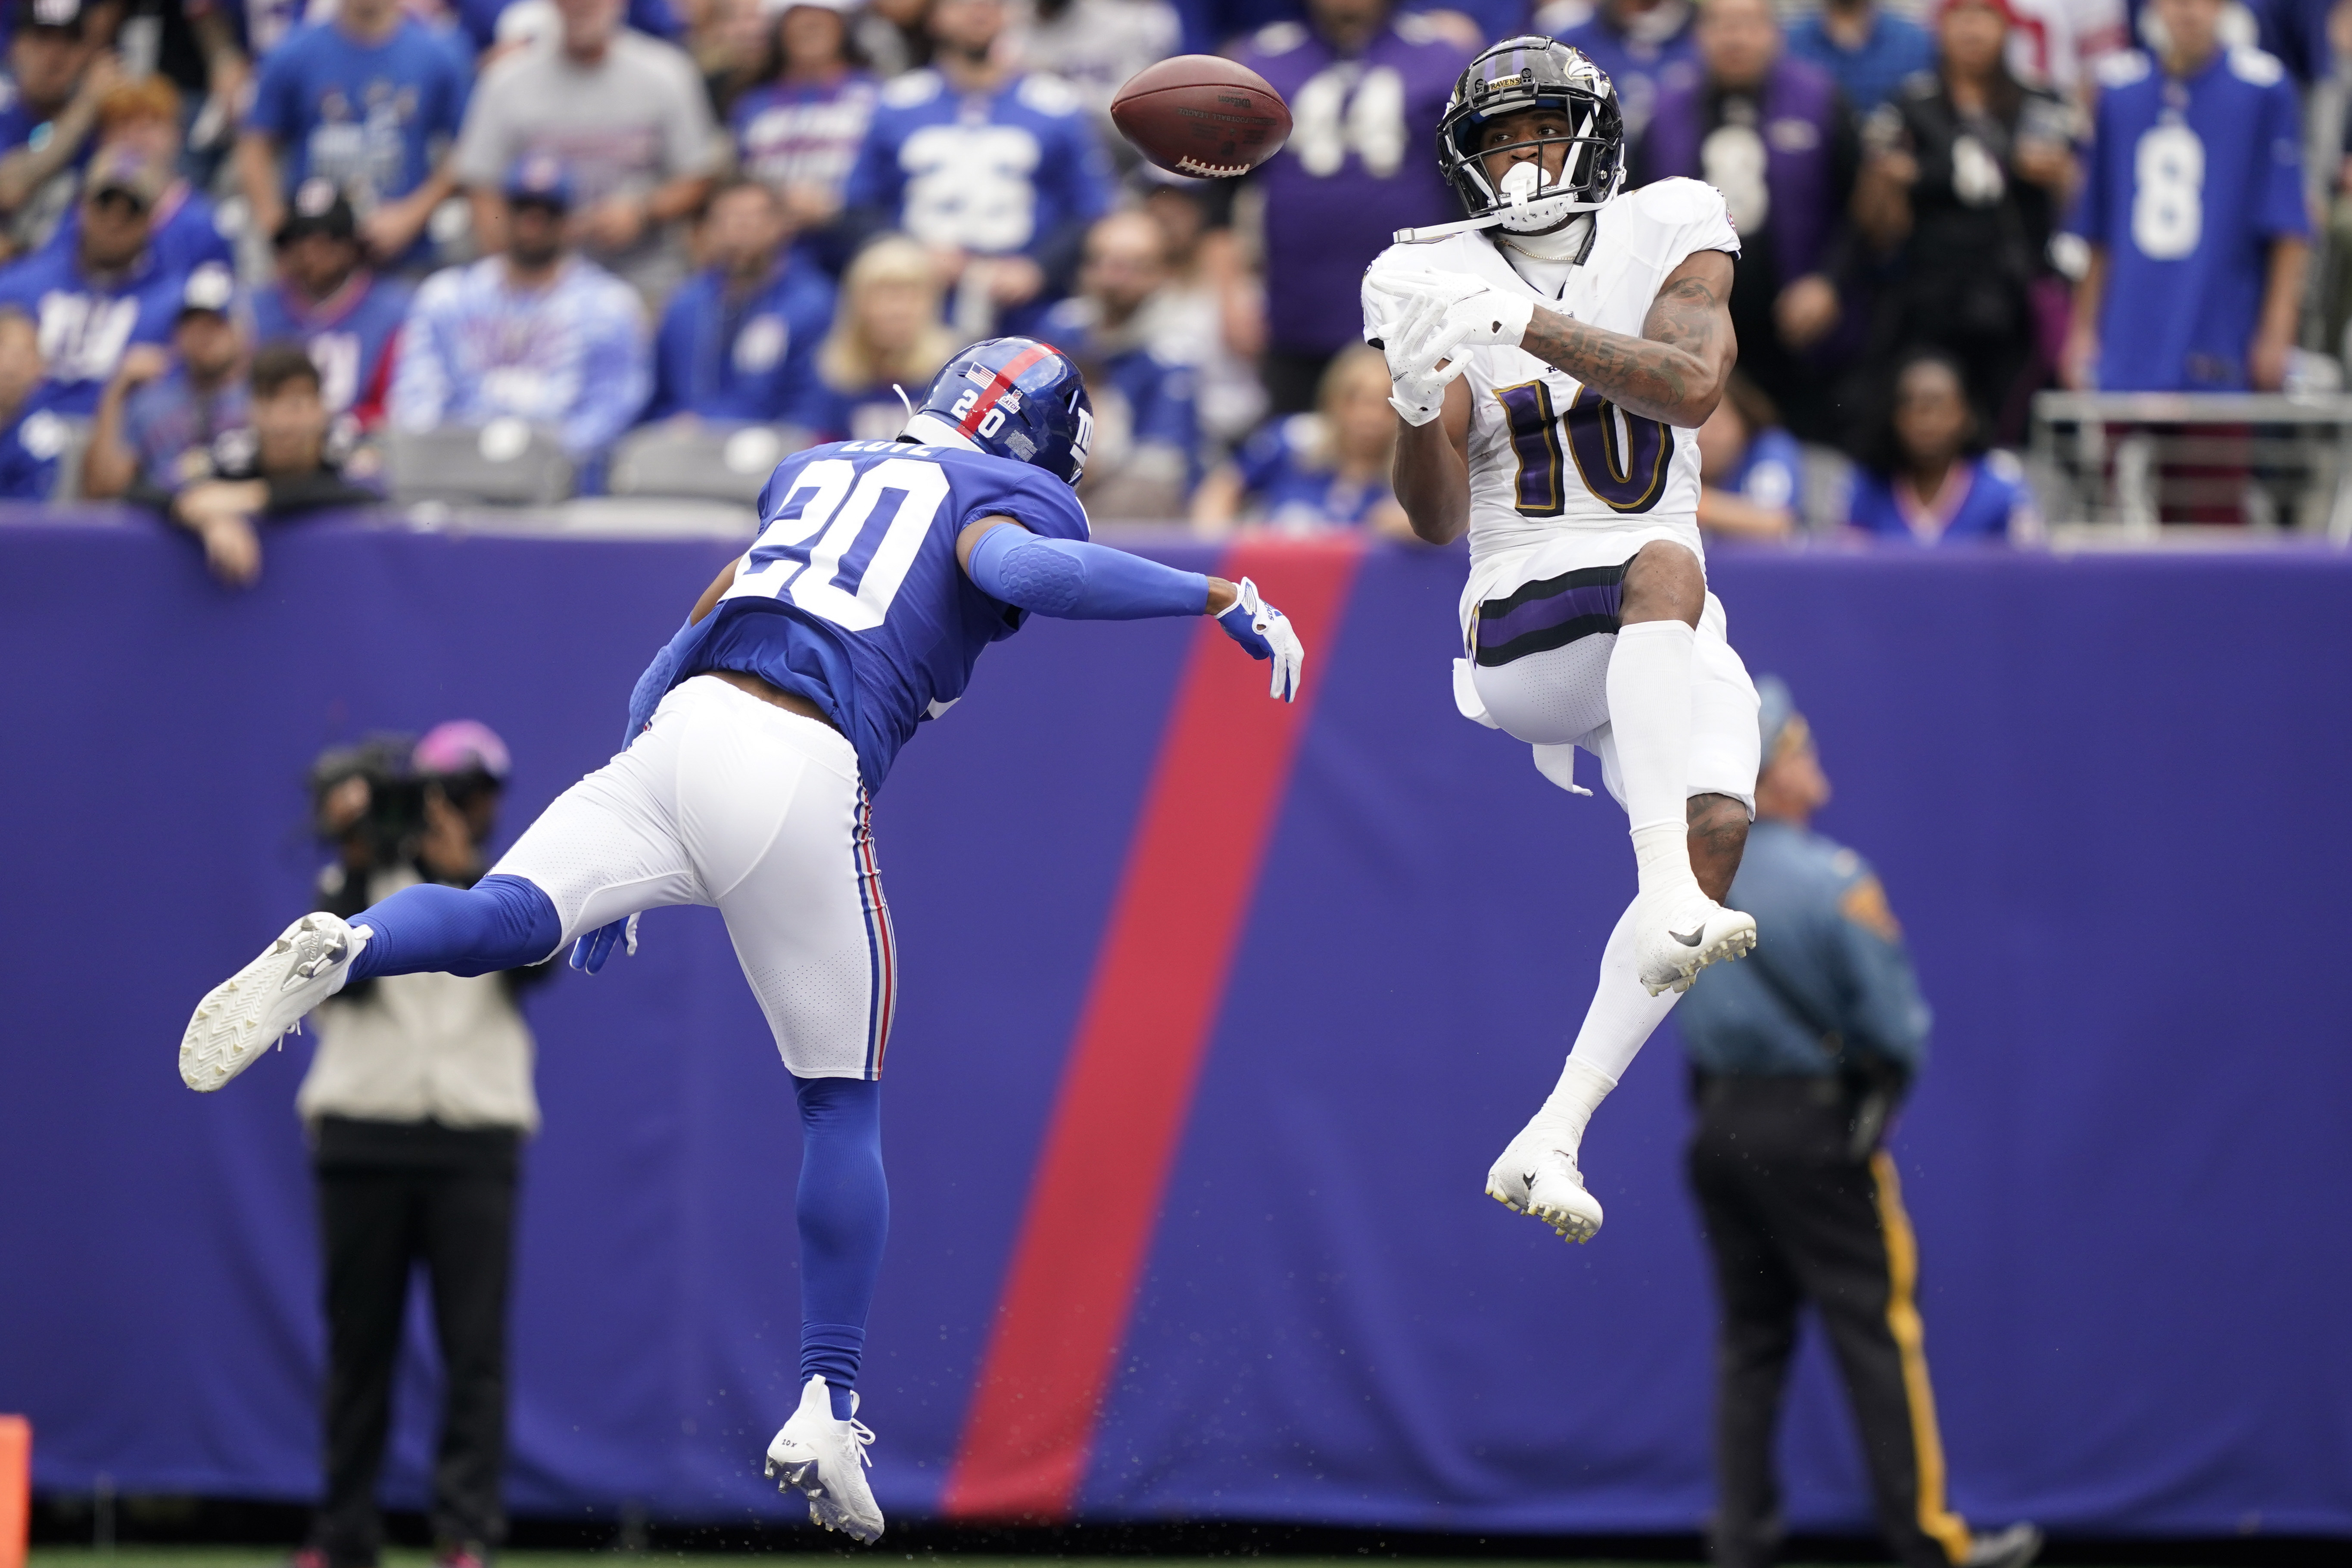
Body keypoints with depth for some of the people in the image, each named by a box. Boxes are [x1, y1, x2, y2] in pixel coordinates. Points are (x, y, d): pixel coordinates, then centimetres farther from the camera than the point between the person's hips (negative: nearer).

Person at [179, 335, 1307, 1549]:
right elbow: (1018, 565, -11)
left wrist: (628, 870, 35)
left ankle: (340, 949, -48)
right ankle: (826, 1414, 6)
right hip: (804, 779, -4)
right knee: (841, 1105, 10)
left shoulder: (819, 473, 32)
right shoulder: (1006, 496, 16)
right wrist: (1218, 597, -5)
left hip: (679, 728, 4)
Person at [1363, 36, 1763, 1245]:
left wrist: (1527, 328, -24)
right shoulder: (1437, 287, 5)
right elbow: (1438, 522, -4)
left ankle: (1550, 1142, -23)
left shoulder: (1667, 235, 6)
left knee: (1717, 825, -25)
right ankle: (1666, 896, -52)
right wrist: (1419, 402, -24)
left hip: (1667, 648, 2)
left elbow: (1695, 385, -15)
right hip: (1518, 632, -2)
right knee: (1663, 565, -34)